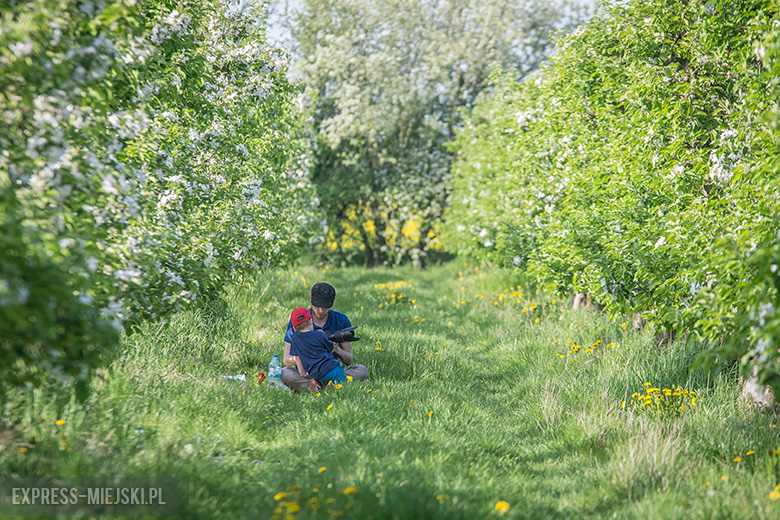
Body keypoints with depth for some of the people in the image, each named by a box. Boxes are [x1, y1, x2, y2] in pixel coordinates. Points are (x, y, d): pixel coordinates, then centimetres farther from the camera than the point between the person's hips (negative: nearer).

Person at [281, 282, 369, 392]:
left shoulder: (342, 320, 2)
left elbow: (349, 360, 3)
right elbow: (286, 360, -4)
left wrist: (337, 350, -20)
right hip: (305, 376, -1)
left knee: (362, 370, -24)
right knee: (285, 373, -31)